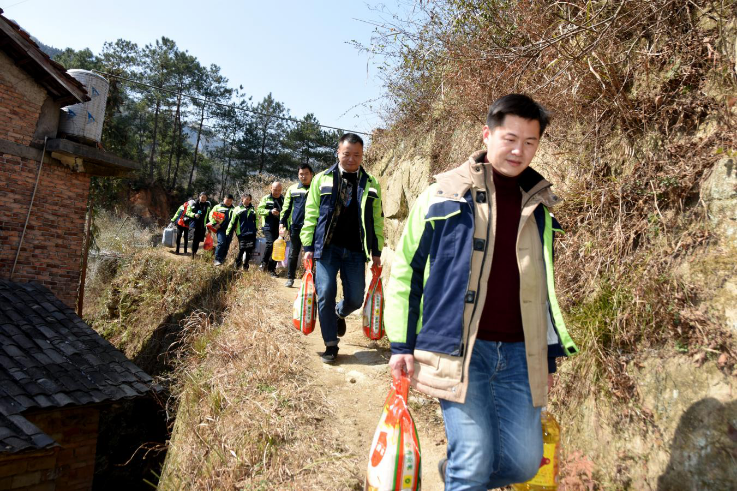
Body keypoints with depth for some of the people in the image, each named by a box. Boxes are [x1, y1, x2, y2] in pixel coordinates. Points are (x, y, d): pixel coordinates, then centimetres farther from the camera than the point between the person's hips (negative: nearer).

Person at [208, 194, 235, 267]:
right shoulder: (218, 207, 9)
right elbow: (211, 215, 3)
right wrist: (215, 224, -9)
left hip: (229, 229, 4)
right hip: (220, 228, -3)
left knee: (227, 245, 5)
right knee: (221, 243, -18)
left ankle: (222, 259, 20)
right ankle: (217, 259, -12)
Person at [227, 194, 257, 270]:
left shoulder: (252, 209, 12)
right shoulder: (237, 209, 3)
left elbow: (255, 220, 21)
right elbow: (233, 222, 0)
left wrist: (255, 229, 17)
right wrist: (229, 232, -2)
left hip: (251, 233, 3)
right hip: (241, 233, -3)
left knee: (249, 250, 3)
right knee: (242, 249, -5)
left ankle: (246, 266, 14)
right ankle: (237, 263, 16)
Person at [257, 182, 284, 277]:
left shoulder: (284, 200, 13)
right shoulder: (266, 198, 7)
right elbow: (259, 210, 0)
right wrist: (270, 211, -14)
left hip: (280, 227, 3)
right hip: (268, 226, -3)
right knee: (270, 244, -19)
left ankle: (272, 268, 13)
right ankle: (264, 262, 7)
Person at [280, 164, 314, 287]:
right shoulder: (293, 189, 10)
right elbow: (286, 207, 10)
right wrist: (282, 223, 0)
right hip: (295, 226, 1)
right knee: (294, 253, 8)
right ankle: (290, 278, 17)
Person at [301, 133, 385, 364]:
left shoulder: (371, 184, 9)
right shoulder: (322, 179, 5)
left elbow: (377, 220, 10)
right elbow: (311, 214, 5)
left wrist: (377, 250, 6)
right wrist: (308, 245, 0)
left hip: (356, 251, 2)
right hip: (327, 248, -1)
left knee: (355, 299, 2)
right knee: (325, 295, -5)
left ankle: (339, 314, 39)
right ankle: (331, 346, 12)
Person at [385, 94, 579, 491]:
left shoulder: (540, 204, 11)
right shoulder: (445, 193, -2)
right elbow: (405, 268, 1)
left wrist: (551, 353, 18)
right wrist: (402, 344, -1)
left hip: (519, 354, 5)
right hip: (457, 350, -4)